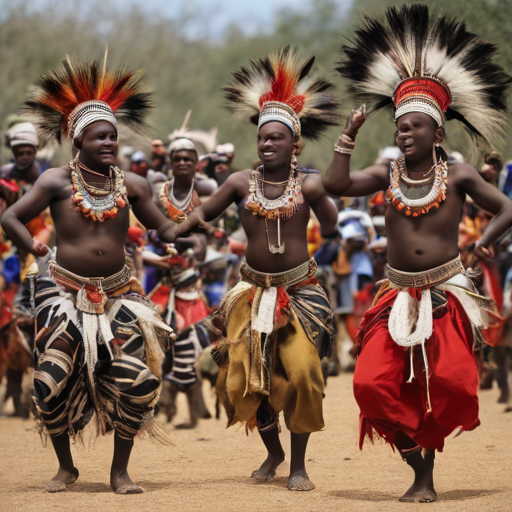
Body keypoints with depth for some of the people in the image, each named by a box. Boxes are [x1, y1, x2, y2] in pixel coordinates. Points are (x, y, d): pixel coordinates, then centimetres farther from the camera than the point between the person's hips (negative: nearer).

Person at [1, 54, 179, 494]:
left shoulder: (131, 185, 5)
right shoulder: (57, 182, -3)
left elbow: (163, 227, 10)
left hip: (118, 293, 2)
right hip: (65, 293, -2)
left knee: (134, 380, -9)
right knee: (55, 378, -3)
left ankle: (121, 470, 6)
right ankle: (65, 467, 18)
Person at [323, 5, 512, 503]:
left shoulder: (457, 176, 0)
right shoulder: (387, 176, 5)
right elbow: (336, 185, -9)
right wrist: (348, 136, -8)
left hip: (447, 292, -2)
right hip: (399, 295, 2)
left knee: (449, 382, -15)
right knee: (373, 383, -10)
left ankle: (428, 456, 7)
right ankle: (418, 463, 6)